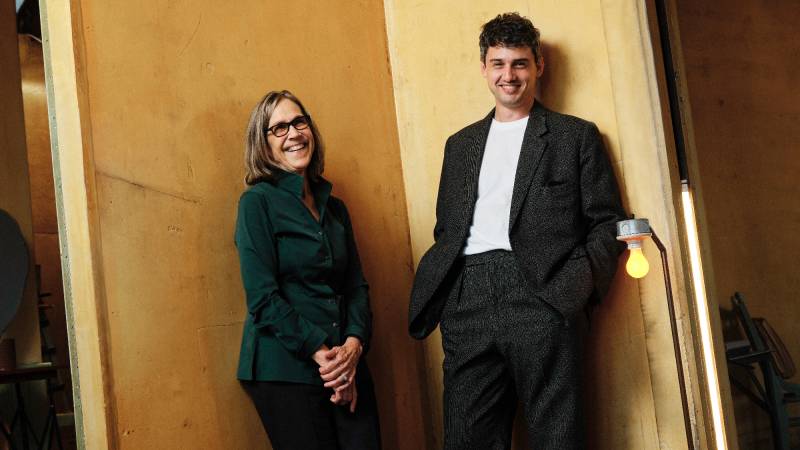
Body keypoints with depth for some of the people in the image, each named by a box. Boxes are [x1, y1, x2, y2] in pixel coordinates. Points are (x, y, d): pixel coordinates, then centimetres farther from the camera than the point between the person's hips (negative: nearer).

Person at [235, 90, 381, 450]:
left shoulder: (334, 207, 14)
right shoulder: (257, 202, -3)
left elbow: (356, 286, 11)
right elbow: (263, 298, -11)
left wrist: (354, 345, -6)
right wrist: (321, 352, -14)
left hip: (346, 365, 5)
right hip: (284, 371, -5)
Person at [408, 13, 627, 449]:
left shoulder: (576, 135, 11)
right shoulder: (460, 144, 22)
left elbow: (607, 222, 6)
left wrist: (580, 282, -10)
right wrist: (436, 291, 5)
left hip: (540, 297, -3)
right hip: (468, 301, 4)